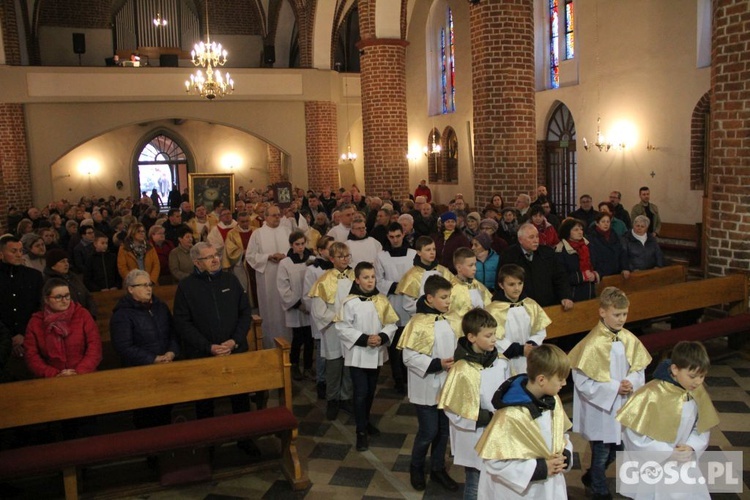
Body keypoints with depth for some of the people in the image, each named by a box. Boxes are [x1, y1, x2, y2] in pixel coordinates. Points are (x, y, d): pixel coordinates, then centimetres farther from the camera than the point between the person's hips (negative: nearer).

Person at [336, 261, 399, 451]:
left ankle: (366, 421, 38)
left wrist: (382, 337, -18)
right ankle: (361, 431, 11)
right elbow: (342, 328, -15)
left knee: (371, 391, 18)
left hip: (377, 353, 5)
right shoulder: (350, 302, -15)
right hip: (358, 355, -4)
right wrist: (364, 339, -21)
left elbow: (391, 323, 1)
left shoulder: (381, 300, -2)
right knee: (361, 393, -2)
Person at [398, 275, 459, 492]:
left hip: (447, 386, 6)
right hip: (427, 388, -6)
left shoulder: (449, 319, 1)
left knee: (444, 430, 15)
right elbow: (409, 357, -19)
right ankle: (416, 469, 27)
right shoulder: (418, 323, -19)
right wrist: (437, 364, -24)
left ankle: (438, 469, 33)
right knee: (428, 432, 3)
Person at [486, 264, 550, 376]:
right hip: (507, 361, -4)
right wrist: (520, 350, -18)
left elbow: (540, 330, 5)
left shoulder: (531, 305, 5)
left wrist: (532, 345, -13)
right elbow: (495, 338, -16)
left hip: (530, 361, 5)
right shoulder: (494, 309, -11)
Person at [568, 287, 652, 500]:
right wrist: (614, 388, -22)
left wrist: (632, 383, -15)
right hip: (600, 409, -6)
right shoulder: (592, 344, -23)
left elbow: (639, 369, 6)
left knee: (618, 449, 20)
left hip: (623, 407, 6)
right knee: (602, 453, 12)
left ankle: (591, 477, 45)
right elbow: (582, 382, -21)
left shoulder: (630, 340, -5)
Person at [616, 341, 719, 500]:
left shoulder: (698, 393, -7)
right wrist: (669, 452, -20)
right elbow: (635, 435, -20)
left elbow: (703, 428, 5)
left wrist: (691, 447, -13)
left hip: (683, 466, 5)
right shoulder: (651, 395, -25)